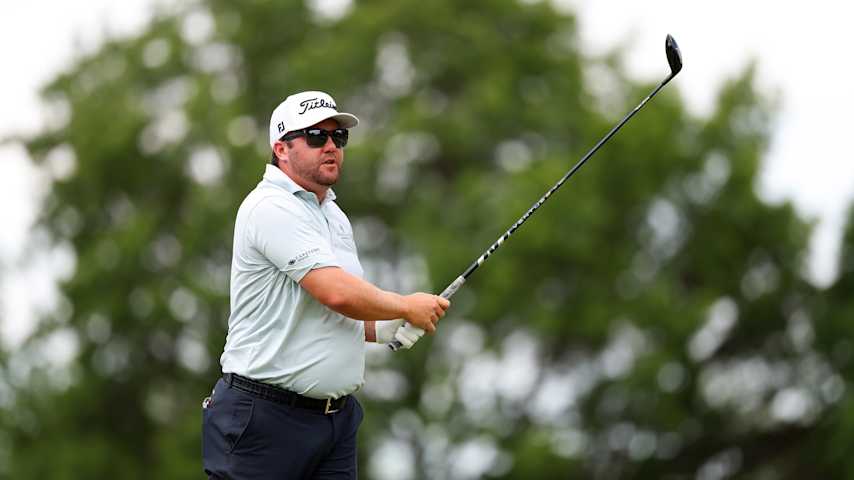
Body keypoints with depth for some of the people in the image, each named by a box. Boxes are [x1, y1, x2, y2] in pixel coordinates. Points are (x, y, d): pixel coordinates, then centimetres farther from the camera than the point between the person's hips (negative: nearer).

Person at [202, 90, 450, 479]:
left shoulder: (334, 215, 18)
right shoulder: (271, 208, -13)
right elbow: (337, 293, -23)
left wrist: (385, 330, 9)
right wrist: (408, 307, -7)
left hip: (337, 416, 9)